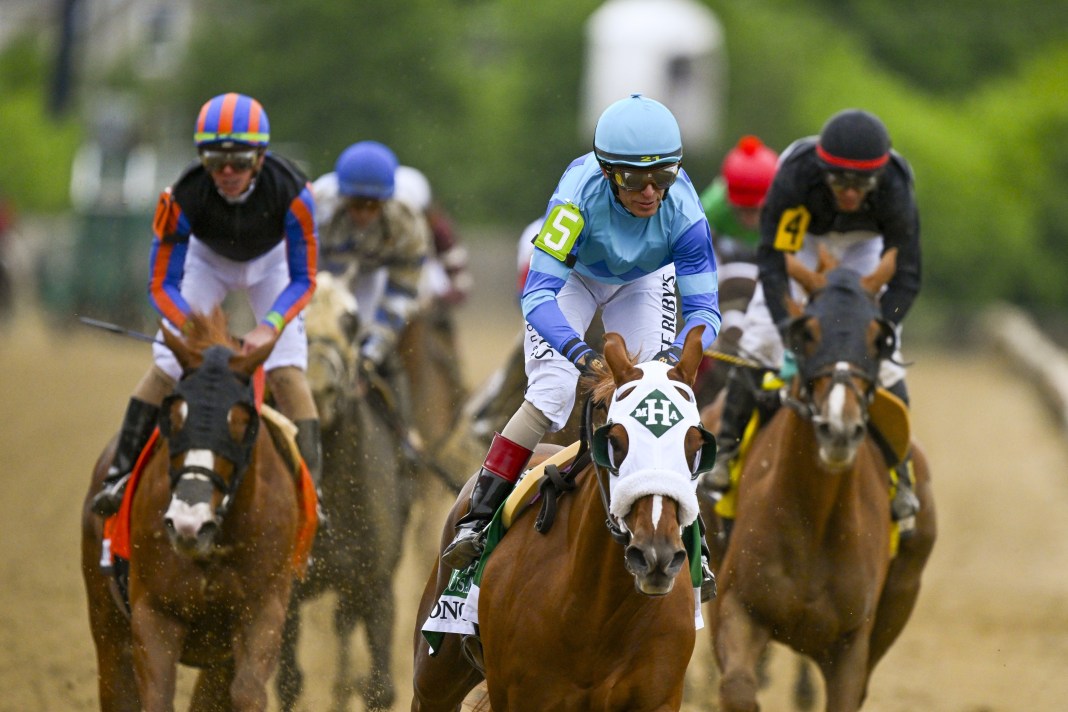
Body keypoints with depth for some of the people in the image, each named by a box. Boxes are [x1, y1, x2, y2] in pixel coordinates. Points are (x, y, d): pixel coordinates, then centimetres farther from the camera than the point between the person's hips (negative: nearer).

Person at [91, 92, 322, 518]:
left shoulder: (291, 192, -37)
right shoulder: (183, 197, -36)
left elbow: (303, 279, -27)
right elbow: (162, 285, -29)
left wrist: (269, 327, -44)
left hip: (271, 262, 0)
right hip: (208, 259, 1)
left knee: (287, 370, -15)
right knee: (168, 361, -12)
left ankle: (310, 484, -7)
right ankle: (121, 472, -2)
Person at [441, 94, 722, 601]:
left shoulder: (682, 211, -35)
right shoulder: (580, 194, -41)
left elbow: (703, 307, -33)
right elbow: (538, 294, -45)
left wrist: (677, 354, -54)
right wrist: (579, 352, -61)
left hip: (643, 282, 2)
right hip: (573, 275, -2)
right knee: (550, 395, -20)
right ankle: (475, 523, -17)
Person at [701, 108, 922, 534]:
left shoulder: (894, 192, -37)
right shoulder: (795, 176, -39)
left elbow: (906, 276, -30)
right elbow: (772, 259, -36)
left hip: (864, 245, 0)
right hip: (803, 239, 0)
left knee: (883, 359, -12)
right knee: (758, 339, -13)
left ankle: (899, 478, -2)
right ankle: (728, 451, 0)